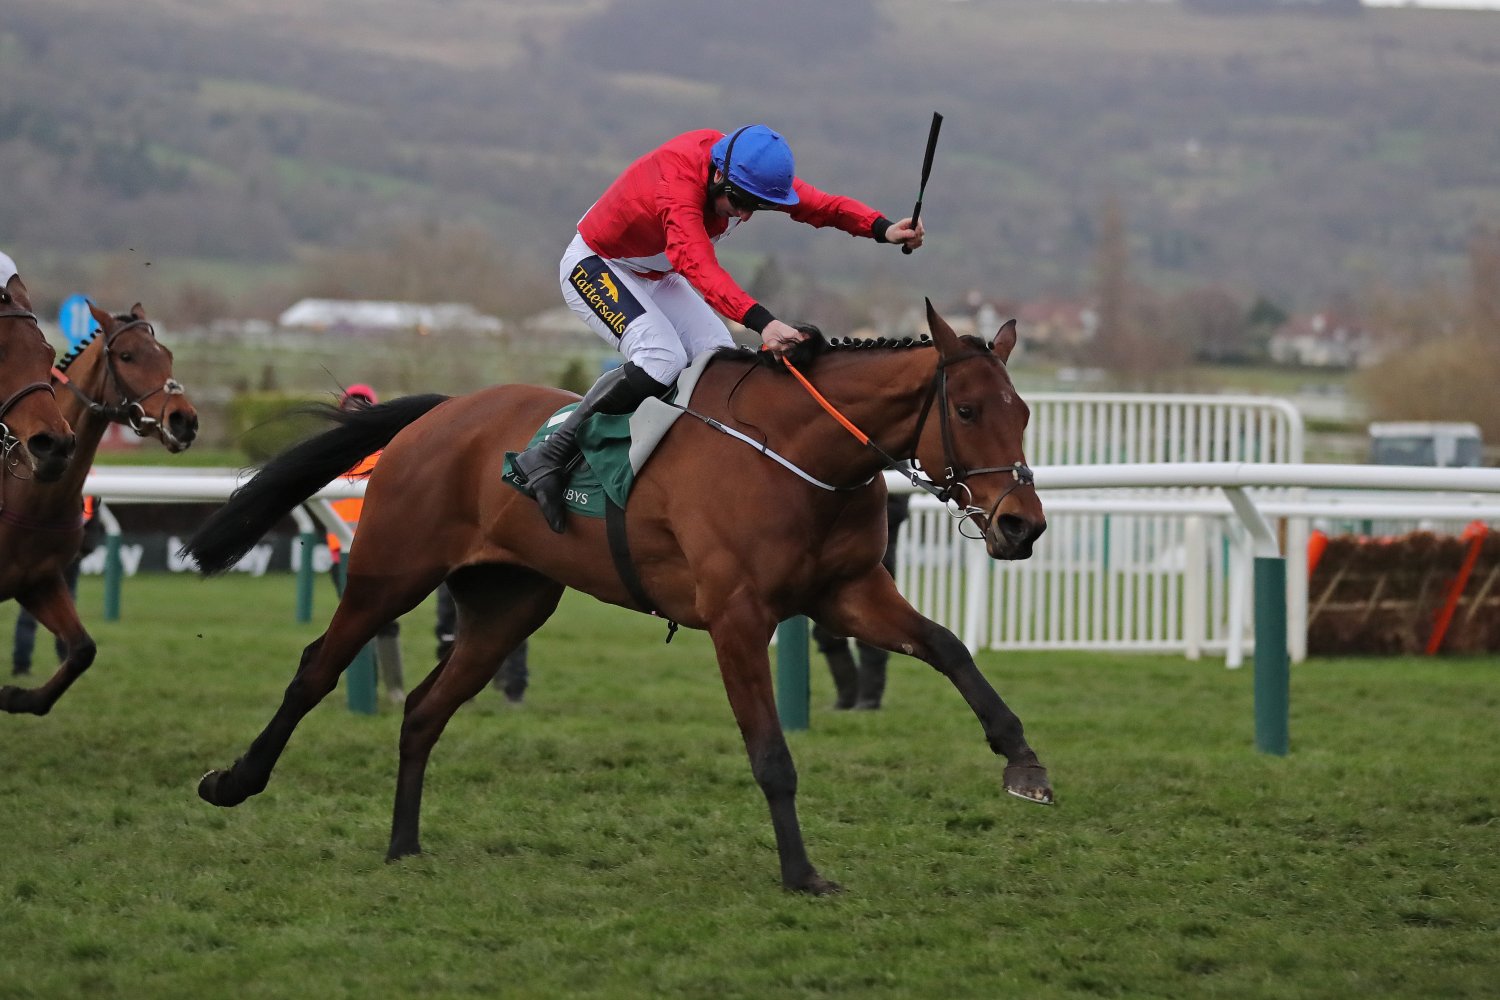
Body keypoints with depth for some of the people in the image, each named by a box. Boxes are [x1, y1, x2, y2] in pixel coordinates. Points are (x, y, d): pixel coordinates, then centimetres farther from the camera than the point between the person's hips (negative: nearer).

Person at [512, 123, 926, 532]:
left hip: (657, 276, 8)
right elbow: (699, 266, -52)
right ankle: (548, 456, -24)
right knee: (662, 360, -29)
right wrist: (761, 322, -65)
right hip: (594, 266, -8)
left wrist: (882, 229, -35)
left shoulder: (751, 176, -15)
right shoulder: (677, 186, -39)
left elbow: (823, 205, -15)